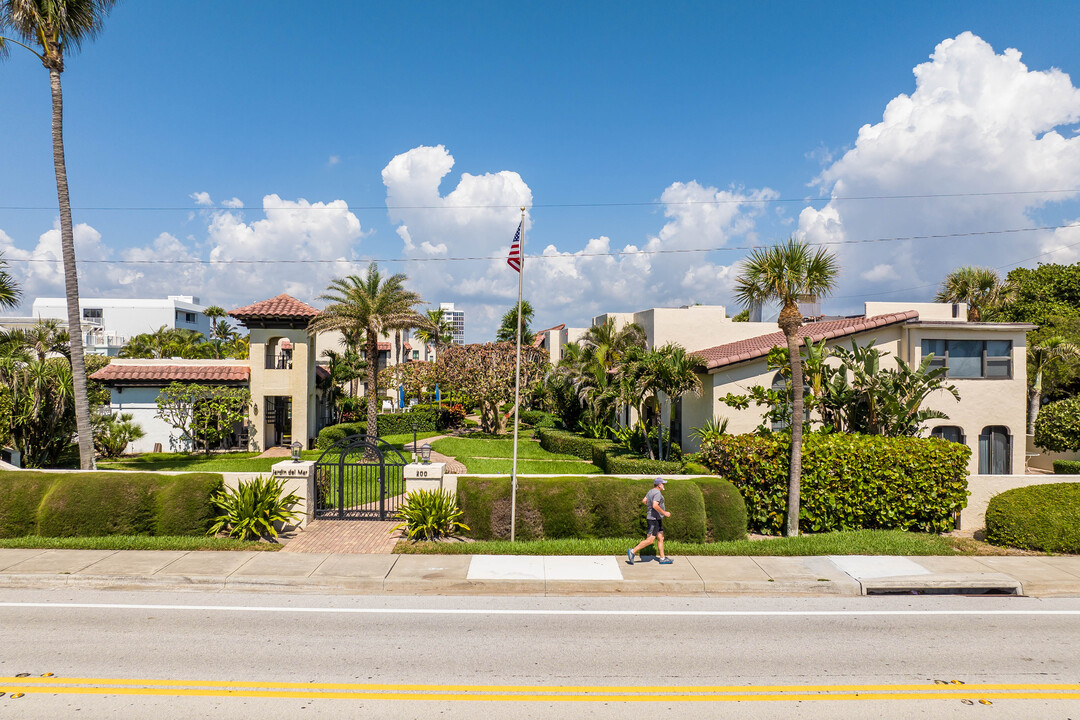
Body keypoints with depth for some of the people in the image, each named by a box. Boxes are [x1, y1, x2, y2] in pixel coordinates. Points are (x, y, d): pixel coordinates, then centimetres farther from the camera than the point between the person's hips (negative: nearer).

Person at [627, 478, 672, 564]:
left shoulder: (651, 491, 11)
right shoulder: (657, 493, -19)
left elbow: (644, 501, 18)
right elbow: (655, 506, -31)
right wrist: (664, 513, -22)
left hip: (657, 519, 10)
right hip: (654, 519, -10)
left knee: (660, 538, 12)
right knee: (650, 540, -8)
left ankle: (662, 558, 16)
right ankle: (632, 551, -4)